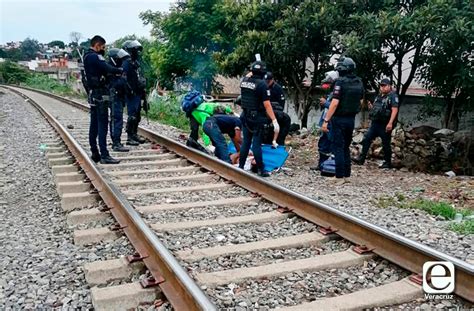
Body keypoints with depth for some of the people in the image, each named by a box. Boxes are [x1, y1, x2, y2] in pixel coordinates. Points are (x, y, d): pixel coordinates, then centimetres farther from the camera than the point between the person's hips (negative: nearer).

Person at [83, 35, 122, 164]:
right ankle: (104, 155, -10)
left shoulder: (87, 57, 17)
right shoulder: (95, 57, -14)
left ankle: (95, 153, 17)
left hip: (92, 94, 10)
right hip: (100, 95, -10)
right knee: (102, 125, -10)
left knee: (94, 125, 12)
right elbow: (108, 69, -22)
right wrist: (120, 70, -4)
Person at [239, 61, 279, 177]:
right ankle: (261, 170, 5)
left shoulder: (244, 81, 1)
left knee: (246, 142, 14)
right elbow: (267, 104, -20)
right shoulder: (262, 84, -17)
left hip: (245, 116, 6)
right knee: (256, 144, -2)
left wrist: (253, 71, 38)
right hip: (257, 118, -6)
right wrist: (274, 120, -18)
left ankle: (240, 167, 20)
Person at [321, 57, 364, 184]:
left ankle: (339, 177, -1)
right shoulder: (359, 82, 6)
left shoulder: (341, 82, -16)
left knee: (338, 148, -1)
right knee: (346, 147, 16)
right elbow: (360, 101, 14)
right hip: (351, 119, 7)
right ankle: (346, 175, 19)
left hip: (339, 119, -6)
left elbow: (335, 103, -21)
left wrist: (326, 120, -20)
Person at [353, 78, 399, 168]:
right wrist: (371, 107, 5)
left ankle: (388, 163, 13)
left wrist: (390, 123, -26)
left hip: (385, 125, -8)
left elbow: (394, 110, -17)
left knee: (386, 144, 1)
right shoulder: (379, 96, 18)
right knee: (366, 139, 1)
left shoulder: (393, 96, -8)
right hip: (375, 123, 8)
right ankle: (361, 158, 5)